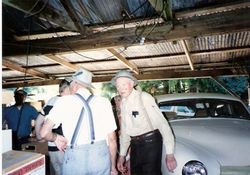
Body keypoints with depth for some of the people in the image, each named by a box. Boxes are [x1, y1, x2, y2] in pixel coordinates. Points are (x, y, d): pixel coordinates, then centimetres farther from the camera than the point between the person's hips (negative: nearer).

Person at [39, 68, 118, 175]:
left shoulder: (64, 101, -1)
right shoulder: (104, 102, 1)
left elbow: (44, 133, -7)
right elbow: (112, 138, 2)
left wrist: (56, 138, 14)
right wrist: (113, 166, 12)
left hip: (75, 157, -1)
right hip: (101, 155, 2)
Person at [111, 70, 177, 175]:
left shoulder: (143, 97, -16)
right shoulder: (123, 103, 5)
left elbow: (162, 123, -19)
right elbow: (124, 130, 11)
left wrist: (169, 153, -23)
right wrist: (122, 155, 12)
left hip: (151, 142, -6)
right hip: (135, 145, 6)